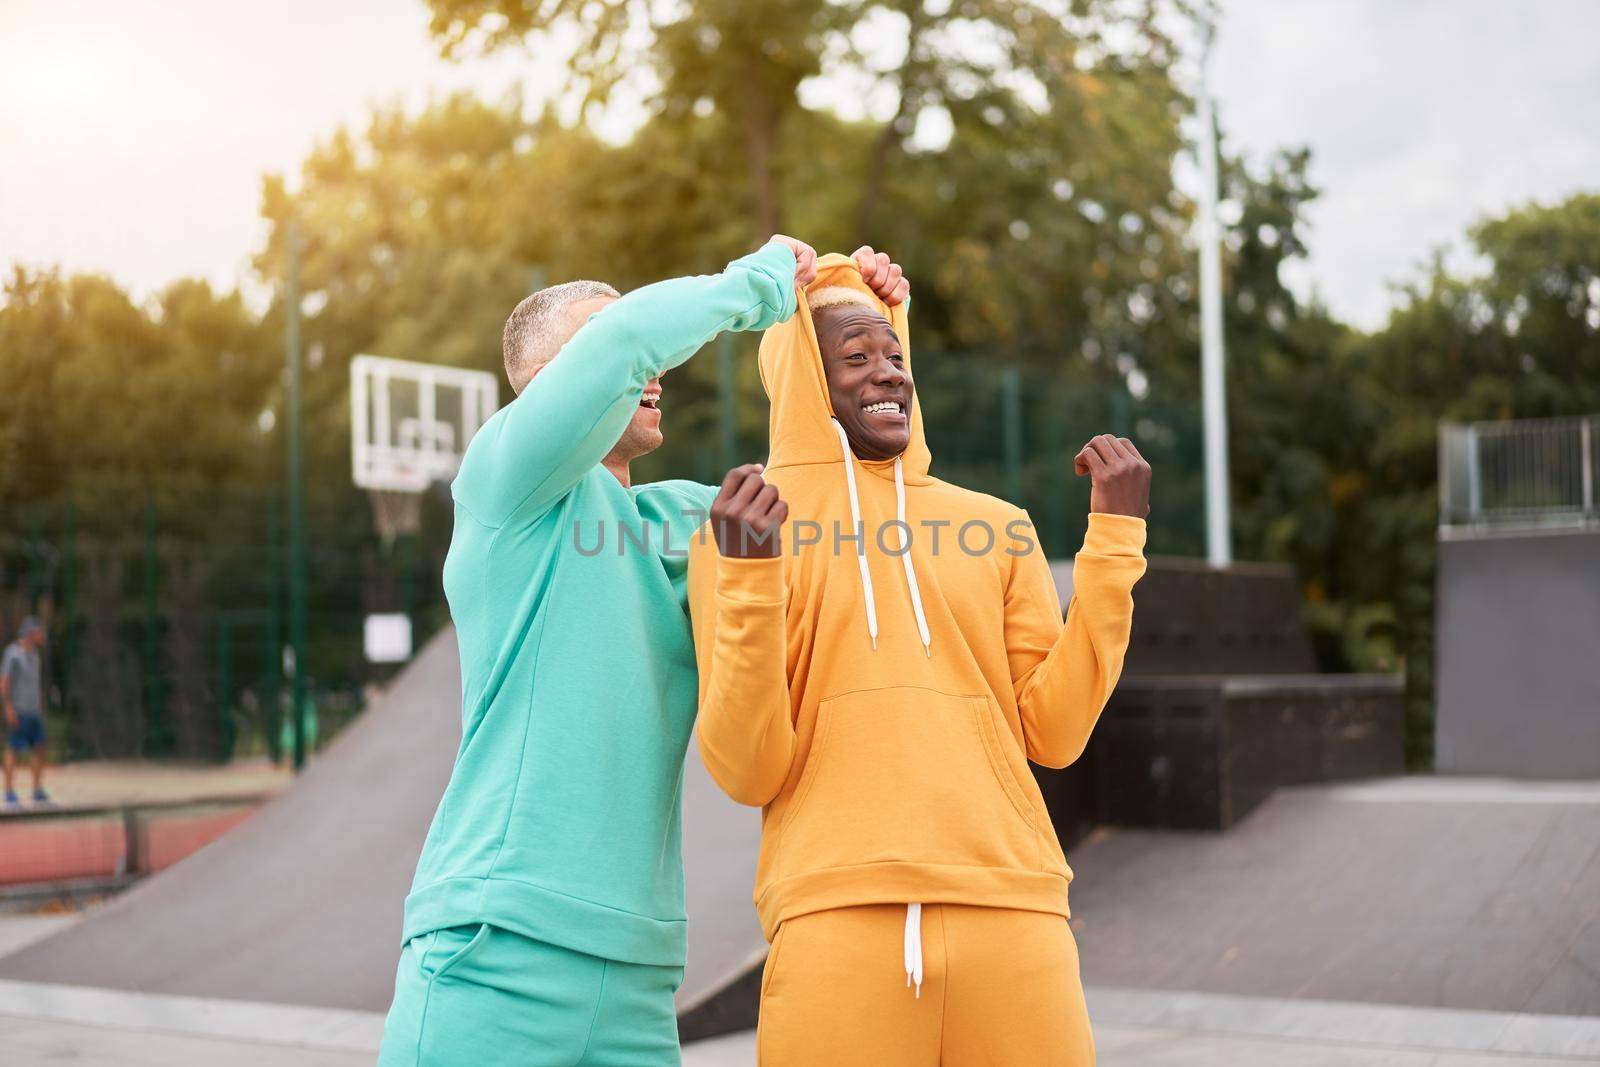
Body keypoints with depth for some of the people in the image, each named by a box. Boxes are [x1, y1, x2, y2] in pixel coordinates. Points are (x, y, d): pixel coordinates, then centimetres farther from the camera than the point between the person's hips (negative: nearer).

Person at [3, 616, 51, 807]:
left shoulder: (33, 654, 14)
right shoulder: (12, 653, -11)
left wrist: (41, 710, 19)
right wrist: (8, 709, -21)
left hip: (33, 712, 8)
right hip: (17, 711, -8)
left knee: (38, 748, 4)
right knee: (12, 750, -4)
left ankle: (38, 792, 10)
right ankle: (10, 795, 0)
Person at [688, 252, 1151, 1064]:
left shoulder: (993, 525, 14)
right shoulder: (739, 530, 6)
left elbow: (1054, 733, 6)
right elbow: (748, 773, -1)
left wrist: (1114, 538, 4)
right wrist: (748, 579, -12)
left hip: (1011, 914, 3)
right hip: (837, 924, -2)